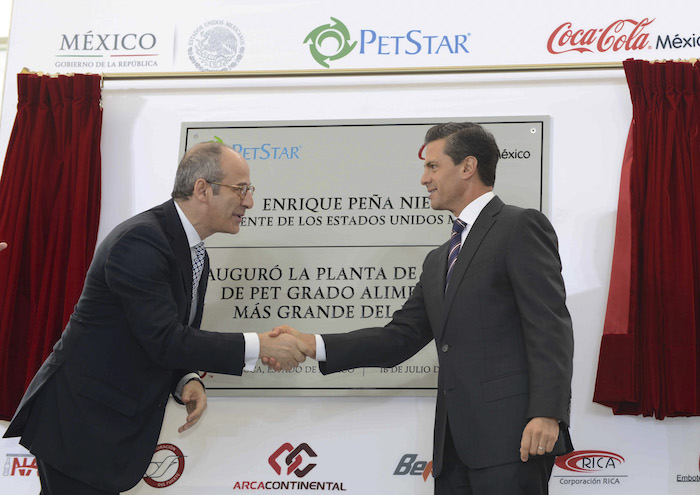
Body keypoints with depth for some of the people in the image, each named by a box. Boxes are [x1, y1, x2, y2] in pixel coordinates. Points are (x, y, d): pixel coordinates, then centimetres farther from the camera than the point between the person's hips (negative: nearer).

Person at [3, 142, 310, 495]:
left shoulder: (195, 256, 10)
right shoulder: (139, 241, -21)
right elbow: (164, 340, -25)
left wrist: (188, 382, -5)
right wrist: (259, 346, -22)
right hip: (78, 423, -9)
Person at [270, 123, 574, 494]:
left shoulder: (520, 227, -2)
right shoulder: (438, 261, 24)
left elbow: (550, 328, -11)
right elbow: (400, 338, 17)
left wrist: (546, 413, -22)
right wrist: (313, 346, 5)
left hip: (509, 435, -8)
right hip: (455, 443, 8)